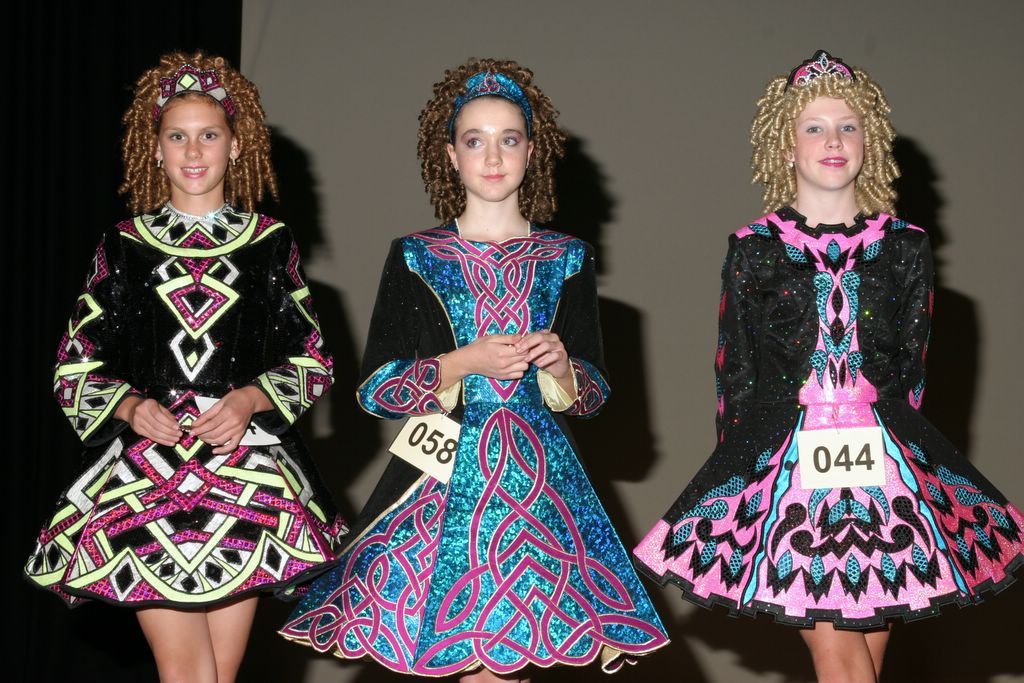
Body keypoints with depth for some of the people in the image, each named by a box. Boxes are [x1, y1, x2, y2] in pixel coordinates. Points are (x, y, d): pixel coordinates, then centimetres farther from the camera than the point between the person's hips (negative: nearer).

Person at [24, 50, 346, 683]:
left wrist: (252, 398, -8)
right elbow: (76, 370, 10)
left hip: (247, 471, 1)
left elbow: (314, 364, 10)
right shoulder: (123, 247, 9)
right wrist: (131, 406, -9)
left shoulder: (273, 243, 9)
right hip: (146, 473, 0)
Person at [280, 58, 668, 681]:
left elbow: (595, 392, 12)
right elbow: (374, 388, 1)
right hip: (441, 479, -1)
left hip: (538, 477, 1)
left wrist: (562, 367, -9)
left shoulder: (566, 260, 8)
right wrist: (463, 363, -11)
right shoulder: (414, 258, 5)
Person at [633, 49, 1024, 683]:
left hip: (883, 456, 2)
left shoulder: (905, 246, 7)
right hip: (785, 457, -2)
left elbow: (912, 365, 11)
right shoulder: (754, 250, 3)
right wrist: (744, 459, 5)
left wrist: (890, 433, 5)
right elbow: (735, 371, 7)